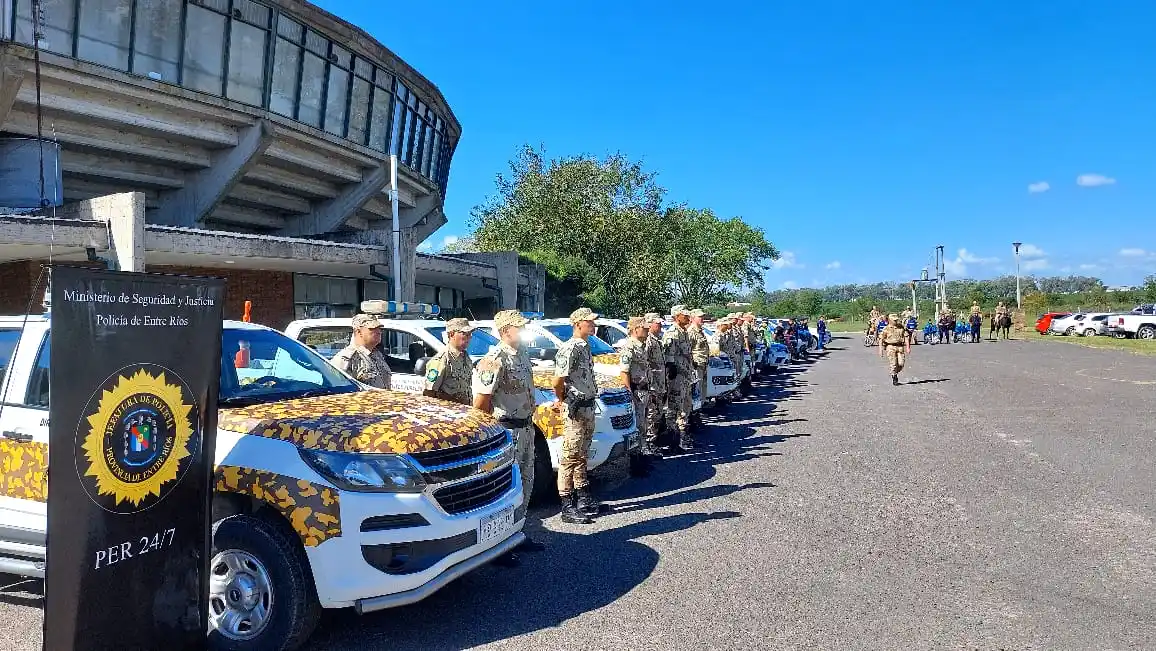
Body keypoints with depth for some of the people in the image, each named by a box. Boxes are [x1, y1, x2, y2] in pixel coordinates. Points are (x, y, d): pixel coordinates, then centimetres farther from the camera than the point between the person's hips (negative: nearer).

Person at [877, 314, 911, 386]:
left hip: (900, 347, 3)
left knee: (901, 363, -4)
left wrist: (908, 347, 3)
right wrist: (881, 350, -3)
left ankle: (895, 373, 24)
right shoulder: (886, 329, -1)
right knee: (893, 364, -6)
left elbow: (905, 337, 10)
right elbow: (881, 339, 1)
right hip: (891, 347, -3)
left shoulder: (901, 327, 9)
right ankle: (894, 378, 7)